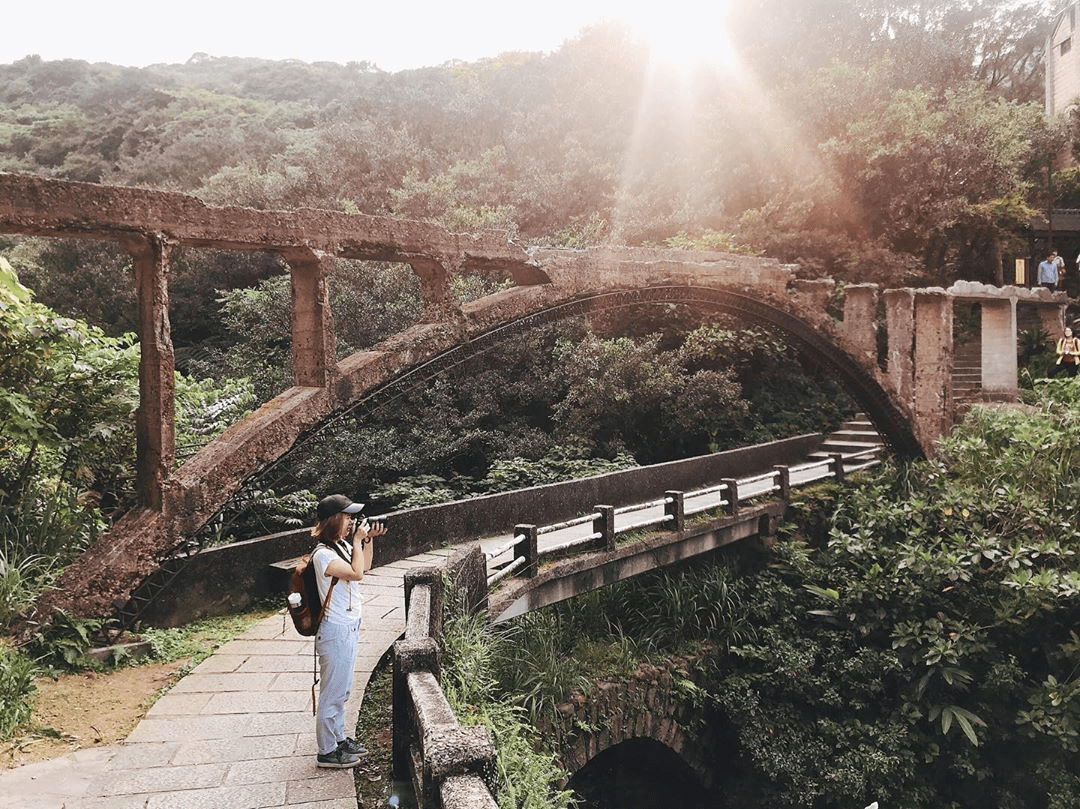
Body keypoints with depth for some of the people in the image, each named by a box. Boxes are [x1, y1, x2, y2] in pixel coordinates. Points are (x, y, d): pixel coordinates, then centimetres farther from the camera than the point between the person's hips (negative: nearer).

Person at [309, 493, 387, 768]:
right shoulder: (323, 554, -22)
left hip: (349, 627, 9)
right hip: (336, 632, -9)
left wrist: (368, 540, 5)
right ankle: (327, 751, 17)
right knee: (332, 692, 4)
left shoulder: (343, 545, 5)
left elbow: (365, 566, 19)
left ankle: (339, 738, 36)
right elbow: (356, 573, -30)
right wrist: (357, 541, -20)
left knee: (342, 691, 21)